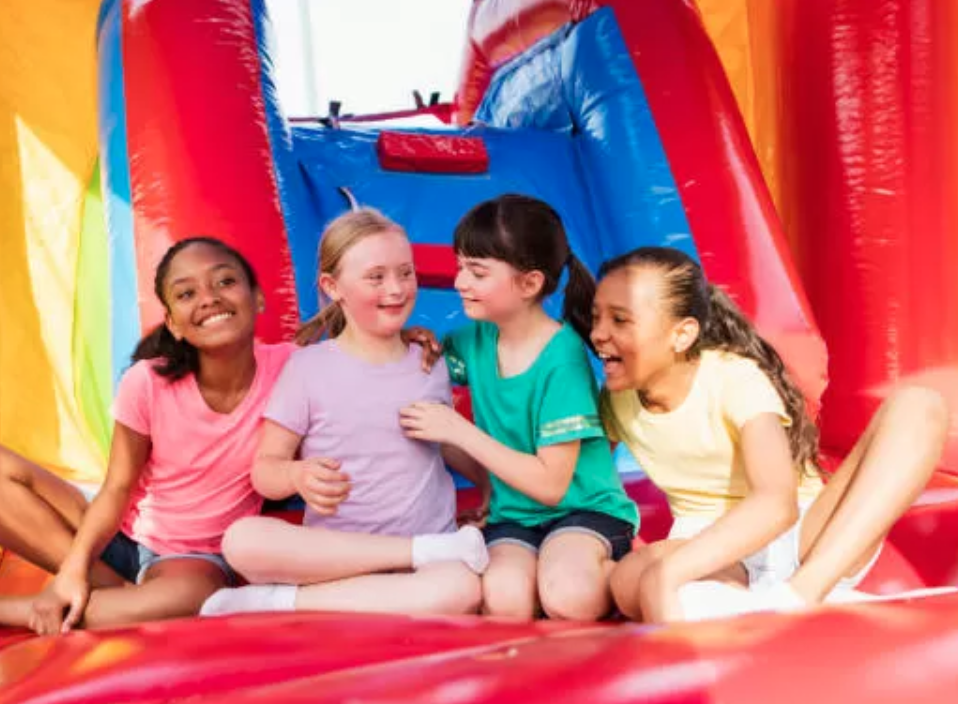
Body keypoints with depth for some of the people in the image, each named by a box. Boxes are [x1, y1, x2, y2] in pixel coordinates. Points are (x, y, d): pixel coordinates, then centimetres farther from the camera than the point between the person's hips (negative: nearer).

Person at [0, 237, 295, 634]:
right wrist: (73, 568, -24)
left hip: (198, 556, -2)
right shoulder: (148, 382, -15)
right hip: (121, 536, 2)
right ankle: (125, 593, -17)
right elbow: (118, 488, -10)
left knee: (192, 594, -40)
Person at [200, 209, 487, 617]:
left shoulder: (430, 364, 10)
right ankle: (426, 550, -22)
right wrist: (298, 476, -23)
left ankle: (277, 603, -21)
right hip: (327, 558, -1)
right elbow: (265, 469, -1)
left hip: (419, 569, 1)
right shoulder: (309, 366, 1)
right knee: (243, 540, -32)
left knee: (461, 588, -35)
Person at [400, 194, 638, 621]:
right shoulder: (477, 340, -1)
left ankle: (613, 572, -3)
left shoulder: (561, 358, -18)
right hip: (513, 517, 3)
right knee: (504, 599, -30)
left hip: (583, 509, -3)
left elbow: (551, 485, -18)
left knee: (567, 597, -33)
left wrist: (459, 430, -19)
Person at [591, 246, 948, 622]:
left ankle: (800, 593, -40)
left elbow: (777, 504, -35)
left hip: (805, 537, -1)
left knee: (917, 406, -26)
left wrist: (664, 575, -45)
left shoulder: (735, 378, -18)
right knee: (630, 581, -37)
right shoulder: (615, 399, -1)